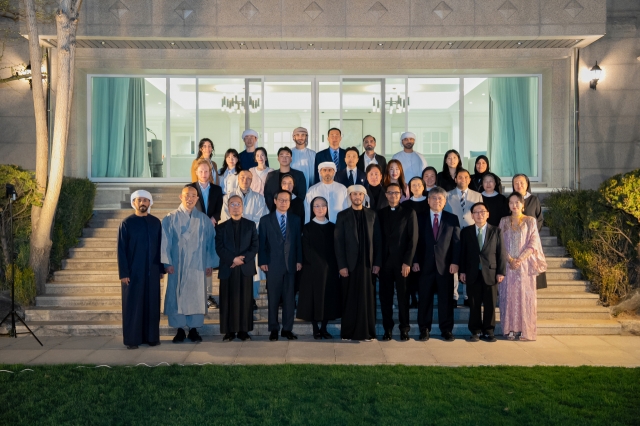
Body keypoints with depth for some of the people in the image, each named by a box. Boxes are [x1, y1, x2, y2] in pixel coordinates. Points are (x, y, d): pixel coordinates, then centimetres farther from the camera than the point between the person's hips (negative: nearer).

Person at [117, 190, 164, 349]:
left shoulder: (156, 222, 6)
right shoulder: (127, 223, -2)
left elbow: (160, 246, 8)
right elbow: (121, 249, -4)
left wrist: (161, 269, 4)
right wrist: (123, 273, -9)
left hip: (152, 271, 3)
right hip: (133, 271, -2)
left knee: (152, 304, 6)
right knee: (133, 305, 2)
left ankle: (151, 337, 15)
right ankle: (132, 339, 10)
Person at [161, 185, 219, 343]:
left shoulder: (204, 220, 6)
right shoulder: (171, 218, 2)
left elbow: (210, 242, 6)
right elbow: (165, 242, 0)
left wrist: (210, 264, 1)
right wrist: (167, 262, -8)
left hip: (197, 266, 1)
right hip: (177, 266, -1)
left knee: (196, 297, 3)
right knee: (177, 296, 3)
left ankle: (194, 329, 14)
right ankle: (179, 330, 13)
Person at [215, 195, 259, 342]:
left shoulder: (250, 225, 10)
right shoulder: (222, 227, 10)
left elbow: (255, 246, 2)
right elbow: (219, 248, 0)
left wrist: (243, 259, -12)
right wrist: (233, 259, -14)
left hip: (246, 268, 0)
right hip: (227, 269, 0)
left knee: (245, 300, 1)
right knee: (228, 301, 1)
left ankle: (244, 331, 8)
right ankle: (229, 331, 7)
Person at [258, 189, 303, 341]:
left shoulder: (296, 220, 11)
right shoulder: (265, 220, 5)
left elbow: (298, 242, 8)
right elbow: (261, 243, 1)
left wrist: (299, 260, 0)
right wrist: (262, 261, -6)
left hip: (291, 265, 2)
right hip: (273, 265, -1)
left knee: (289, 299, 4)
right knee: (273, 299, 4)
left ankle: (287, 329, 13)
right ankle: (274, 329, 13)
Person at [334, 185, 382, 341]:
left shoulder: (372, 215, 9)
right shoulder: (342, 215, 4)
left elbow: (378, 240, 6)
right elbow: (338, 242, -1)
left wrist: (377, 262, -1)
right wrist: (341, 265, -9)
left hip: (368, 263, 1)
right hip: (350, 263, -1)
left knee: (367, 298, 3)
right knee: (350, 299, 3)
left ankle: (366, 332, 11)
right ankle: (348, 332, 11)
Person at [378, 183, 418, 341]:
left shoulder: (409, 212, 2)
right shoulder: (381, 213, 10)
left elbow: (413, 239, -4)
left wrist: (407, 262, -11)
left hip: (401, 261, -2)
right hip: (384, 261, 3)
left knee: (403, 295, 4)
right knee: (385, 296, 4)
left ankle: (404, 328, 13)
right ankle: (388, 328, 12)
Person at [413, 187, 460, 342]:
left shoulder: (452, 219, 8)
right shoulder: (420, 219, 8)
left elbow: (456, 242, 3)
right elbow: (416, 241, 4)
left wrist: (455, 262, -6)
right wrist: (415, 261, -5)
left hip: (445, 265, 0)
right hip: (425, 265, 0)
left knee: (446, 298, 4)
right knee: (424, 298, 4)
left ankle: (446, 330, 14)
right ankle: (424, 329, 14)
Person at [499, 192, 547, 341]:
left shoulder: (530, 221, 4)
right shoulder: (504, 221, 10)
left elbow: (533, 243, -3)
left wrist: (520, 259, -14)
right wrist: (510, 259, -10)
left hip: (525, 264, -2)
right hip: (508, 264, 2)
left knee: (525, 295, -2)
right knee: (508, 295, 0)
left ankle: (525, 330, 3)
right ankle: (510, 330, 5)